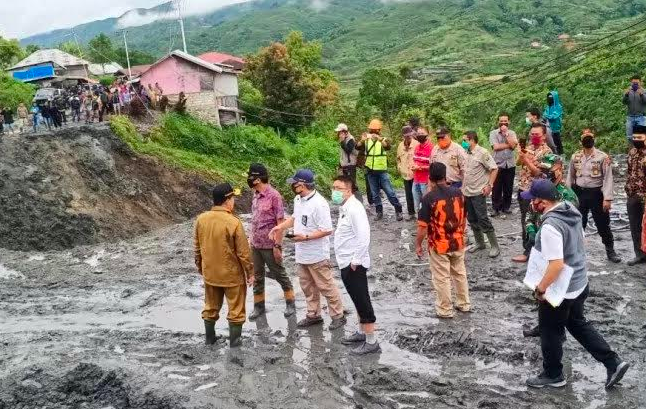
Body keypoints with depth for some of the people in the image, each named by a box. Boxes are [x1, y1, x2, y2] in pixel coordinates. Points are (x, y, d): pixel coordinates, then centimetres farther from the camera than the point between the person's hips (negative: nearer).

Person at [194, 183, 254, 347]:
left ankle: (209, 338, 33)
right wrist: (250, 273, -3)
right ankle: (234, 343, 17)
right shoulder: (233, 222, -21)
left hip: (210, 273, 5)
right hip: (232, 275, -5)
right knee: (236, 310, 10)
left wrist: (200, 267, 19)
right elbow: (243, 252, -16)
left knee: (210, 308, 21)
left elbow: (197, 247, 5)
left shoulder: (201, 219, -6)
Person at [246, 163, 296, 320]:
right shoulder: (256, 195, 4)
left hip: (270, 245, -7)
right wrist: (252, 239, 13)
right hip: (255, 244, 7)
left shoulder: (274, 196, -18)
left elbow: (280, 222, -17)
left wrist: (278, 245, -18)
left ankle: (290, 304, 23)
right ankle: (259, 306, 26)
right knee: (257, 276, 14)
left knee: (279, 274, 8)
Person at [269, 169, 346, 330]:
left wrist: (305, 237, -27)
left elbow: (327, 230, -24)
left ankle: (338, 315, 20)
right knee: (307, 286, 19)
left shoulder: (319, 204, -25)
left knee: (326, 286, 4)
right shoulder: (298, 199, 3)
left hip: (317, 256, -9)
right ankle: (314, 315, 34)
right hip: (301, 254, 9)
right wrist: (280, 227, 6)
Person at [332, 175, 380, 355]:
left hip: (354, 264, -10)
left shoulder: (354, 208, -19)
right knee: (358, 300, 20)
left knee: (362, 301, -2)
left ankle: (371, 342, 6)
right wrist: (348, 260, 15)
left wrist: (356, 261, -21)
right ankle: (362, 333, 34)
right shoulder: (344, 208, 11)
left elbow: (364, 237, -25)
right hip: (346, 264, 10)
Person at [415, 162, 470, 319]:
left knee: (441, 278, 7)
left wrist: (418, 244, -4)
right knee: (460, 273, 21)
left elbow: (423, 225, -17)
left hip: (439, 245, -5)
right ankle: (464, 304, 34)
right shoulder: (458, 193, -3)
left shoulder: (429, 198, -19)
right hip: (457, 242, 5)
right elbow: (464, 218, 8)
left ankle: (445, 310, 18)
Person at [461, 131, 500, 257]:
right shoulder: (467, 154, 10)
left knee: (483, 219, -7)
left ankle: (495, 246, 3)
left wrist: (489, 185, -19)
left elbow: (494, 169, -14)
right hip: (467, 192, 8)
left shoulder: (482, 153, -13)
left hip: (478, 192, -8)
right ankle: (479, 243, 25)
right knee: (472, 219, 12)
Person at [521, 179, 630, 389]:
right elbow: (580, 241, 12)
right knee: (578, 324, 27)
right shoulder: (572, 210, -2)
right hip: (580, 283, 9)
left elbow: (556, 265, -33)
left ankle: (553, 375, 31)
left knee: (550, 332, 13)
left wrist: (540, 289, -20)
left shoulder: (550, 226, -31)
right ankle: (613, 363, 28)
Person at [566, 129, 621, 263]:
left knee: (603, 224, 5)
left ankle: (610, 251, 20)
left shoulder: (603, 157, -8)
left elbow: (608, 178, -10)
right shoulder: (575, 157, 3)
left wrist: (607, 198, -16)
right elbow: (570, 177, 9)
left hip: (596, 193, -3)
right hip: (579, 193, 3)